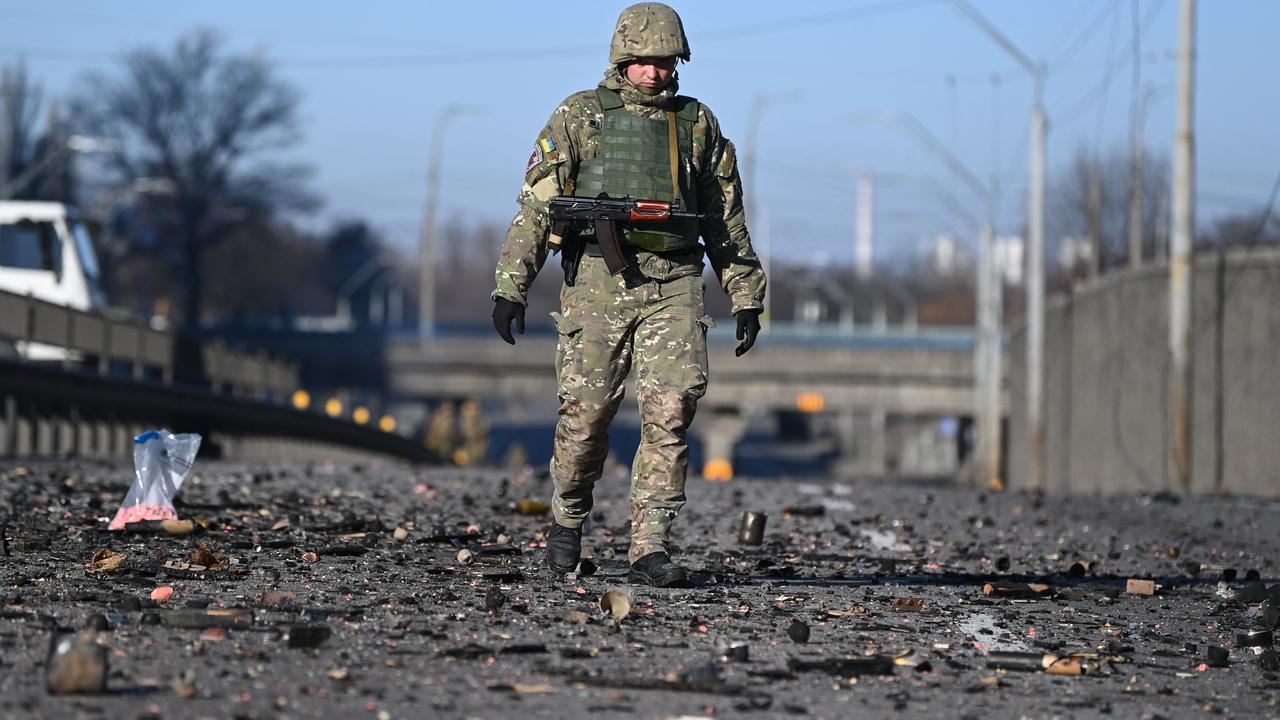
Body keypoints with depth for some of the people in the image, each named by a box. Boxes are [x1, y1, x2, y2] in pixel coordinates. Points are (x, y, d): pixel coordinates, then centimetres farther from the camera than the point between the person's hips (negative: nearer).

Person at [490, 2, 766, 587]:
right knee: (586, 412, -1)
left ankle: (649, 548, -9)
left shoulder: (698, 123, 14)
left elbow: (727, 220, 19)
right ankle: (568, 518, 26)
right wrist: (510, 287, -2)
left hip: (673, 284, 1)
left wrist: (747, 297, 14)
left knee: (670, 412, -11)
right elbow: (536, 205, 5)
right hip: (599, 278, -1)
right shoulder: (579, 117, 7)